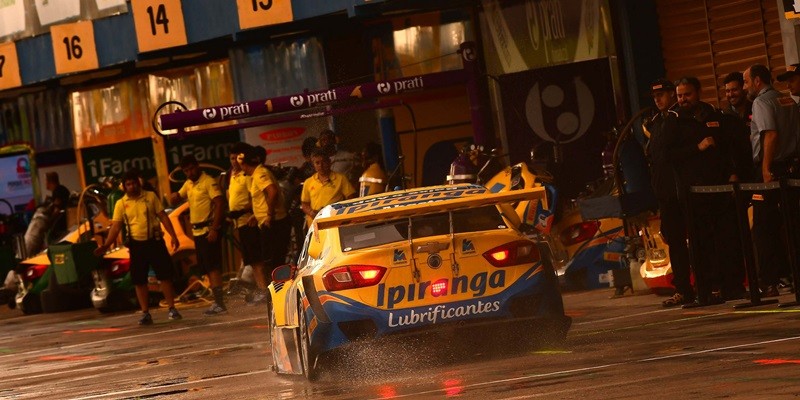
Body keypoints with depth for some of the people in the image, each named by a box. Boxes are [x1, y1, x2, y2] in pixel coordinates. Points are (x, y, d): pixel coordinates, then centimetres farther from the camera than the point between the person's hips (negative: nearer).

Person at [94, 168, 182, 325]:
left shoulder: (150, 197, 3)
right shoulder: (121, 204, 3)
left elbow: (163, 217, 3)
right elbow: (116, 227, -2)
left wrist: (173, 236, -6)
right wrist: (106, 245, -14)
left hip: (155, 242, -1)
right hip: (136, 245, 1)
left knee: (165, 276, -1)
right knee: (139, 281, 2)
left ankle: (171, 309, 8)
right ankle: (145, 313, 9)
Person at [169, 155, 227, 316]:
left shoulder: (209, 182, -10)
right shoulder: (188, 185, 16)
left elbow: (219, 203, -18)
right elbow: (176, 198, 26)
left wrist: (214, 228, -24)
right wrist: (174, 197, 0)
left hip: (209, 230, -9)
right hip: (197, 231, 9)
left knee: (213, 267, -13)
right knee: (207, 268, 11)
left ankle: (219, 303, -16)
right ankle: (217, 302, 16)